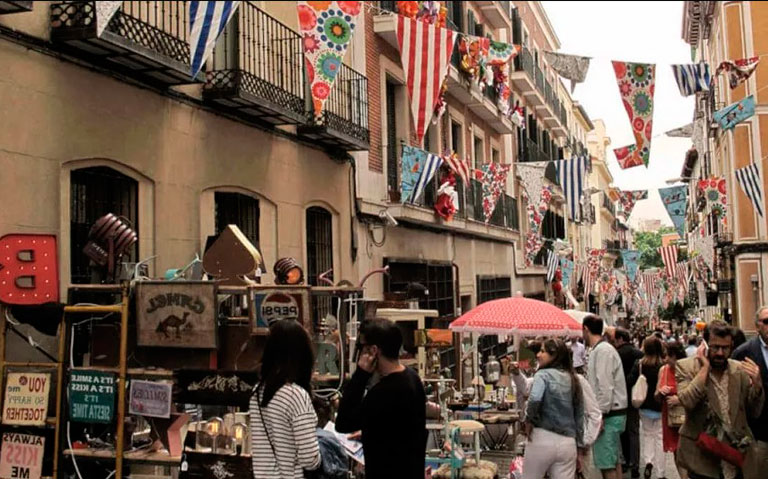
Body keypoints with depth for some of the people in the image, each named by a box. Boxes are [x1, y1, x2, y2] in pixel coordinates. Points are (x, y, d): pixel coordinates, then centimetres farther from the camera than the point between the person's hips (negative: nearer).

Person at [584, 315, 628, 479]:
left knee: (606, 464, -5)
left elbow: (605, 386, -22)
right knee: (613, 460, 17)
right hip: (612, 413, 10)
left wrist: (600, 415, -20)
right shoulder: (601, 349, 13)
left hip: (608, 414, -10)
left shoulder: (602, 350, -17)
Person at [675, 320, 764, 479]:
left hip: (737, 454, 3)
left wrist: (757, 384, -12)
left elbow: (755, 412, 5)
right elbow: (687, 401, -23)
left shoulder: (740, 369, 3)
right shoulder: (686, 367, -7)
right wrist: (704, 368, -18)